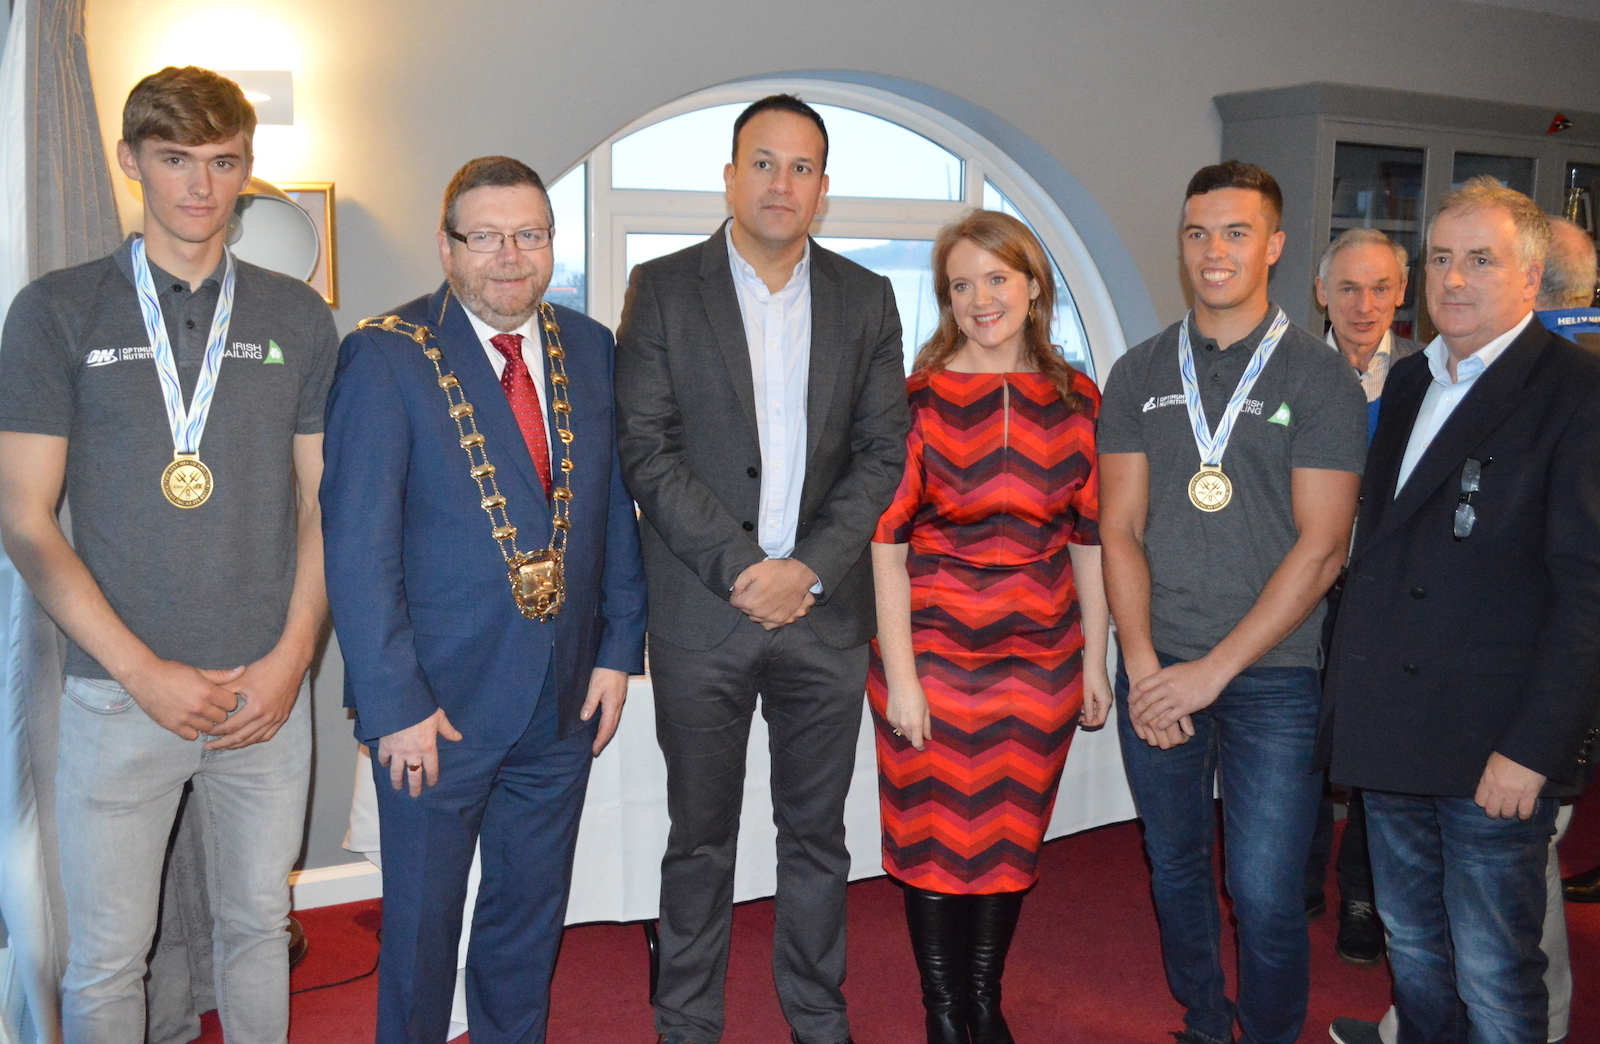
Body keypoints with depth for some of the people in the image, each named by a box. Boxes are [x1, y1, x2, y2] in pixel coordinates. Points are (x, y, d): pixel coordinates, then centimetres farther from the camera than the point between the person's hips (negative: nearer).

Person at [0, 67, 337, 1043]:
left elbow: (320, 502, 8)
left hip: (270, 689, 2)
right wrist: (147, 672, -10)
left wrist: (291, 656, -5)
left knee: (259, 928, 14)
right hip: (119, 694, -2)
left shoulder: (299, 317, 7)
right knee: (106, 958, 7)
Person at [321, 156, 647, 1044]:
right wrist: (395, 703, -16)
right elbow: (357, 545, -13)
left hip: (565, 699, 5)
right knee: (421, 922, 13)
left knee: (531, 914, 19)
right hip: (437, 702, -4)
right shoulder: (386, 355, -11)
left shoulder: (590, 350, 4)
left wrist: (619, 647, 4)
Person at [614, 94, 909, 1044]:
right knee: (700, 837, 8)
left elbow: (883, 456, 3)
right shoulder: (662, 289, 1)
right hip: (702, 612, -2)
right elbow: (648, 451, -6)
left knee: (817, 831, 13)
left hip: (826, 612, 2)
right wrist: (742, 570, -13)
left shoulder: (866, 300, 8)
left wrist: (807, 568, -10)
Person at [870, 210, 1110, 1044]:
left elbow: (1090, 536, 7)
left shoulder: (1075, 399, 3)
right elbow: (887, 539, -9)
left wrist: (1095, 659, 6)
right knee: (936, 831, 8)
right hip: (935, 650, -3)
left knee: (1013, 831, 14)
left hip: (1041, 657, 3)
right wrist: (899, 675, -12)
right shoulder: (916, 396, -7)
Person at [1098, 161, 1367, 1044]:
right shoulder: (1137, 375, 7)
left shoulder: (1320, 377, -2)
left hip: (1271, 675, -3)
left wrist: (1213, 671, -13)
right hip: (1157, 670, 3)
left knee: (1266, 896, -2)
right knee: (1176, 871, 14)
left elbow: (1320, 548, -8)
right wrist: (1144, 666, -8)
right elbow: (1120, 529, 4)